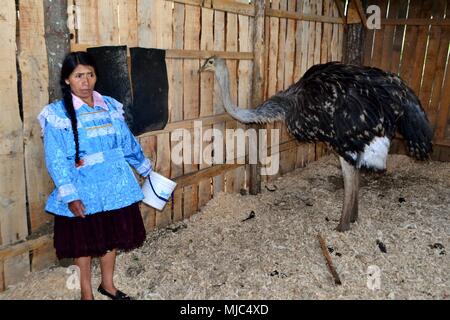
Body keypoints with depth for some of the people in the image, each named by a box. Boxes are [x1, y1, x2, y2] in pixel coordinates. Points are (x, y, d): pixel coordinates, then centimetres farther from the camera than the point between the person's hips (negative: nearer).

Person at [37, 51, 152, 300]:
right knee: (84, 242, 11)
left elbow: (128, 142, 13)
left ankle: (108, 285, 39)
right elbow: (56, 160, -13)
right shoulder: (57, 114, -10)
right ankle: (86, 293, 33)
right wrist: (70, 196, -20)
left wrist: (145, 168, 20)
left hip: (114, 186, 4)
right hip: (82, 191, -4)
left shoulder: (110, 106, 3)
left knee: (112, 236, 16)